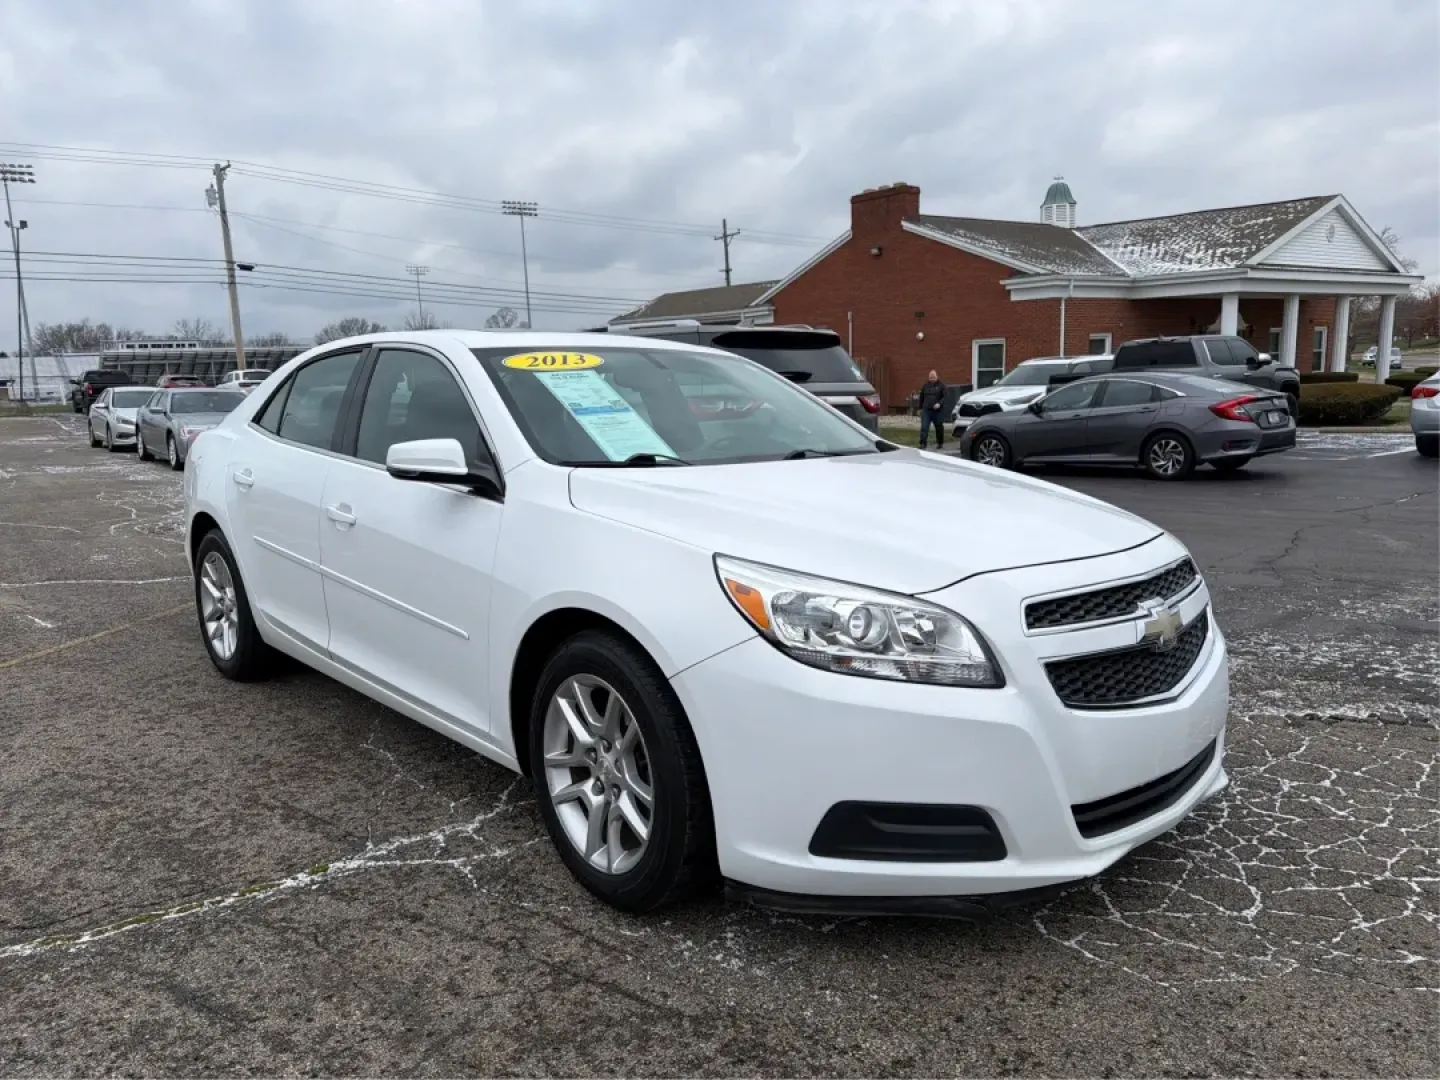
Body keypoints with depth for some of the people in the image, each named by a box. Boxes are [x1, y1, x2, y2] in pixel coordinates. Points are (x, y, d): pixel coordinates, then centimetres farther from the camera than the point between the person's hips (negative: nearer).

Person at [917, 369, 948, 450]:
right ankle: (922, 444, -11)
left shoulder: (941, 385, 1)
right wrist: (920, 408, 16)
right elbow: (921, 397, 18)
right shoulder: (925, 386, 11)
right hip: (926, 410, 2)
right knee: (924, 428, -9)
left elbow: (944, 397, -6)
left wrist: (939, 404, -22)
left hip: (937, 411, -2)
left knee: (939, 428, 9)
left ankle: (940, 444, 25)